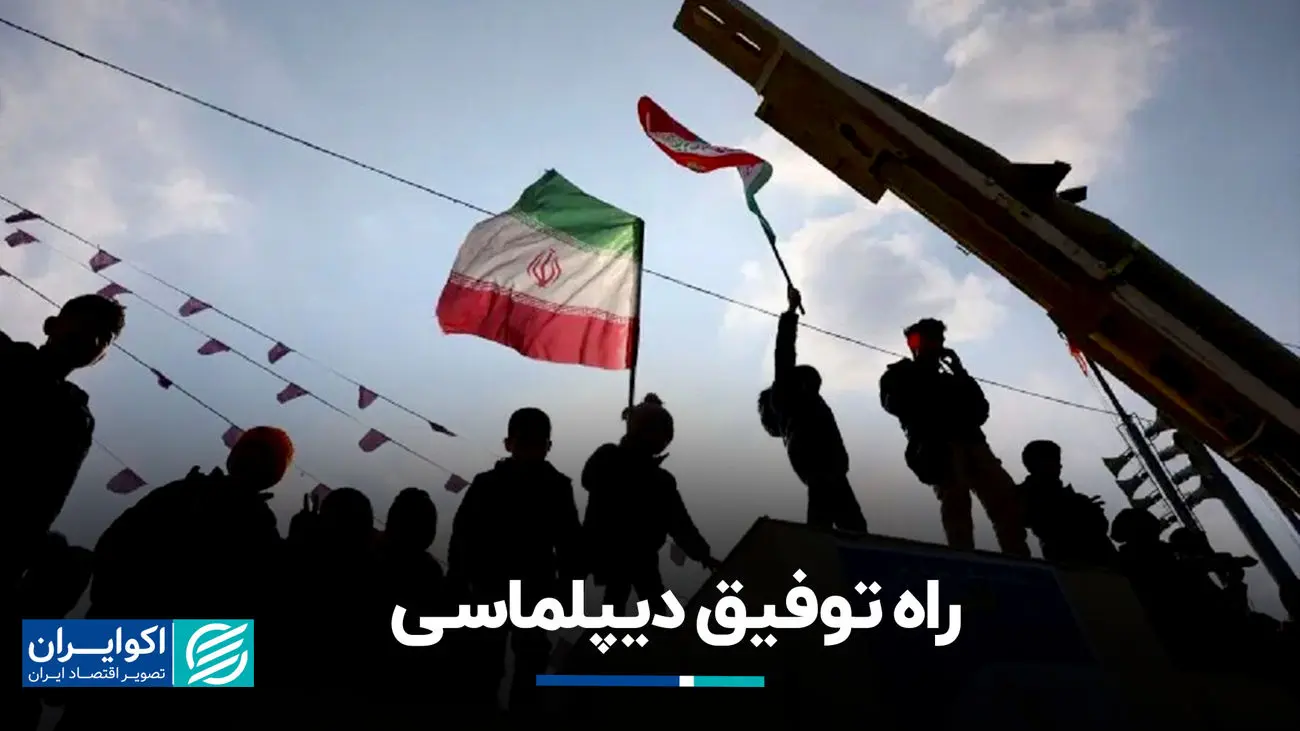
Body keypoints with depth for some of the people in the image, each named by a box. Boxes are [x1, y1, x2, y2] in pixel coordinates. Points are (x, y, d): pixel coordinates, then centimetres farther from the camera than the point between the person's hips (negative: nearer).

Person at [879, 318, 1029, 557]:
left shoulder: (950, 379, 36)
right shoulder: (900, 377, 24)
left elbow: (981, 411, 22)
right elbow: (895, 404, 1)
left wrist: (960, 371, 17)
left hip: (970, 443, 5)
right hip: (936, 447, -4)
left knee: (1005, 497, -16)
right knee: (956, 502, -25)